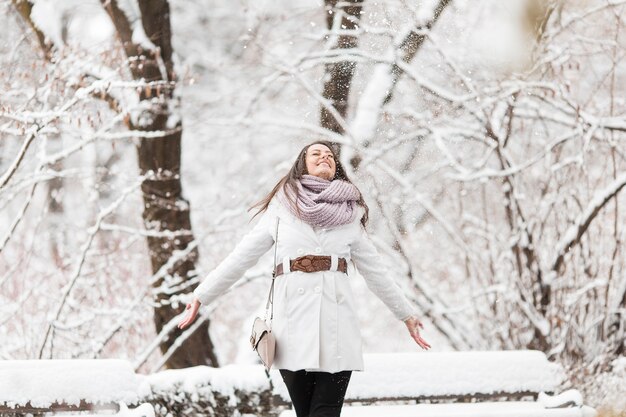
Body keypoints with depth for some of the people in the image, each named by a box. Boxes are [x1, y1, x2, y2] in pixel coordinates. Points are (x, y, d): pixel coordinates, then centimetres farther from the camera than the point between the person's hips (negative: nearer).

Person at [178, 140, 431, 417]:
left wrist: (406, 314, 26)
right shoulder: (282, 205, 12)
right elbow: (242, 257, 14)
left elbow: (375, 271, 23)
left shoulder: (350, 214, 16)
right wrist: (201, 295, 12)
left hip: (336, 314, 1)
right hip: (293, 314, 0)